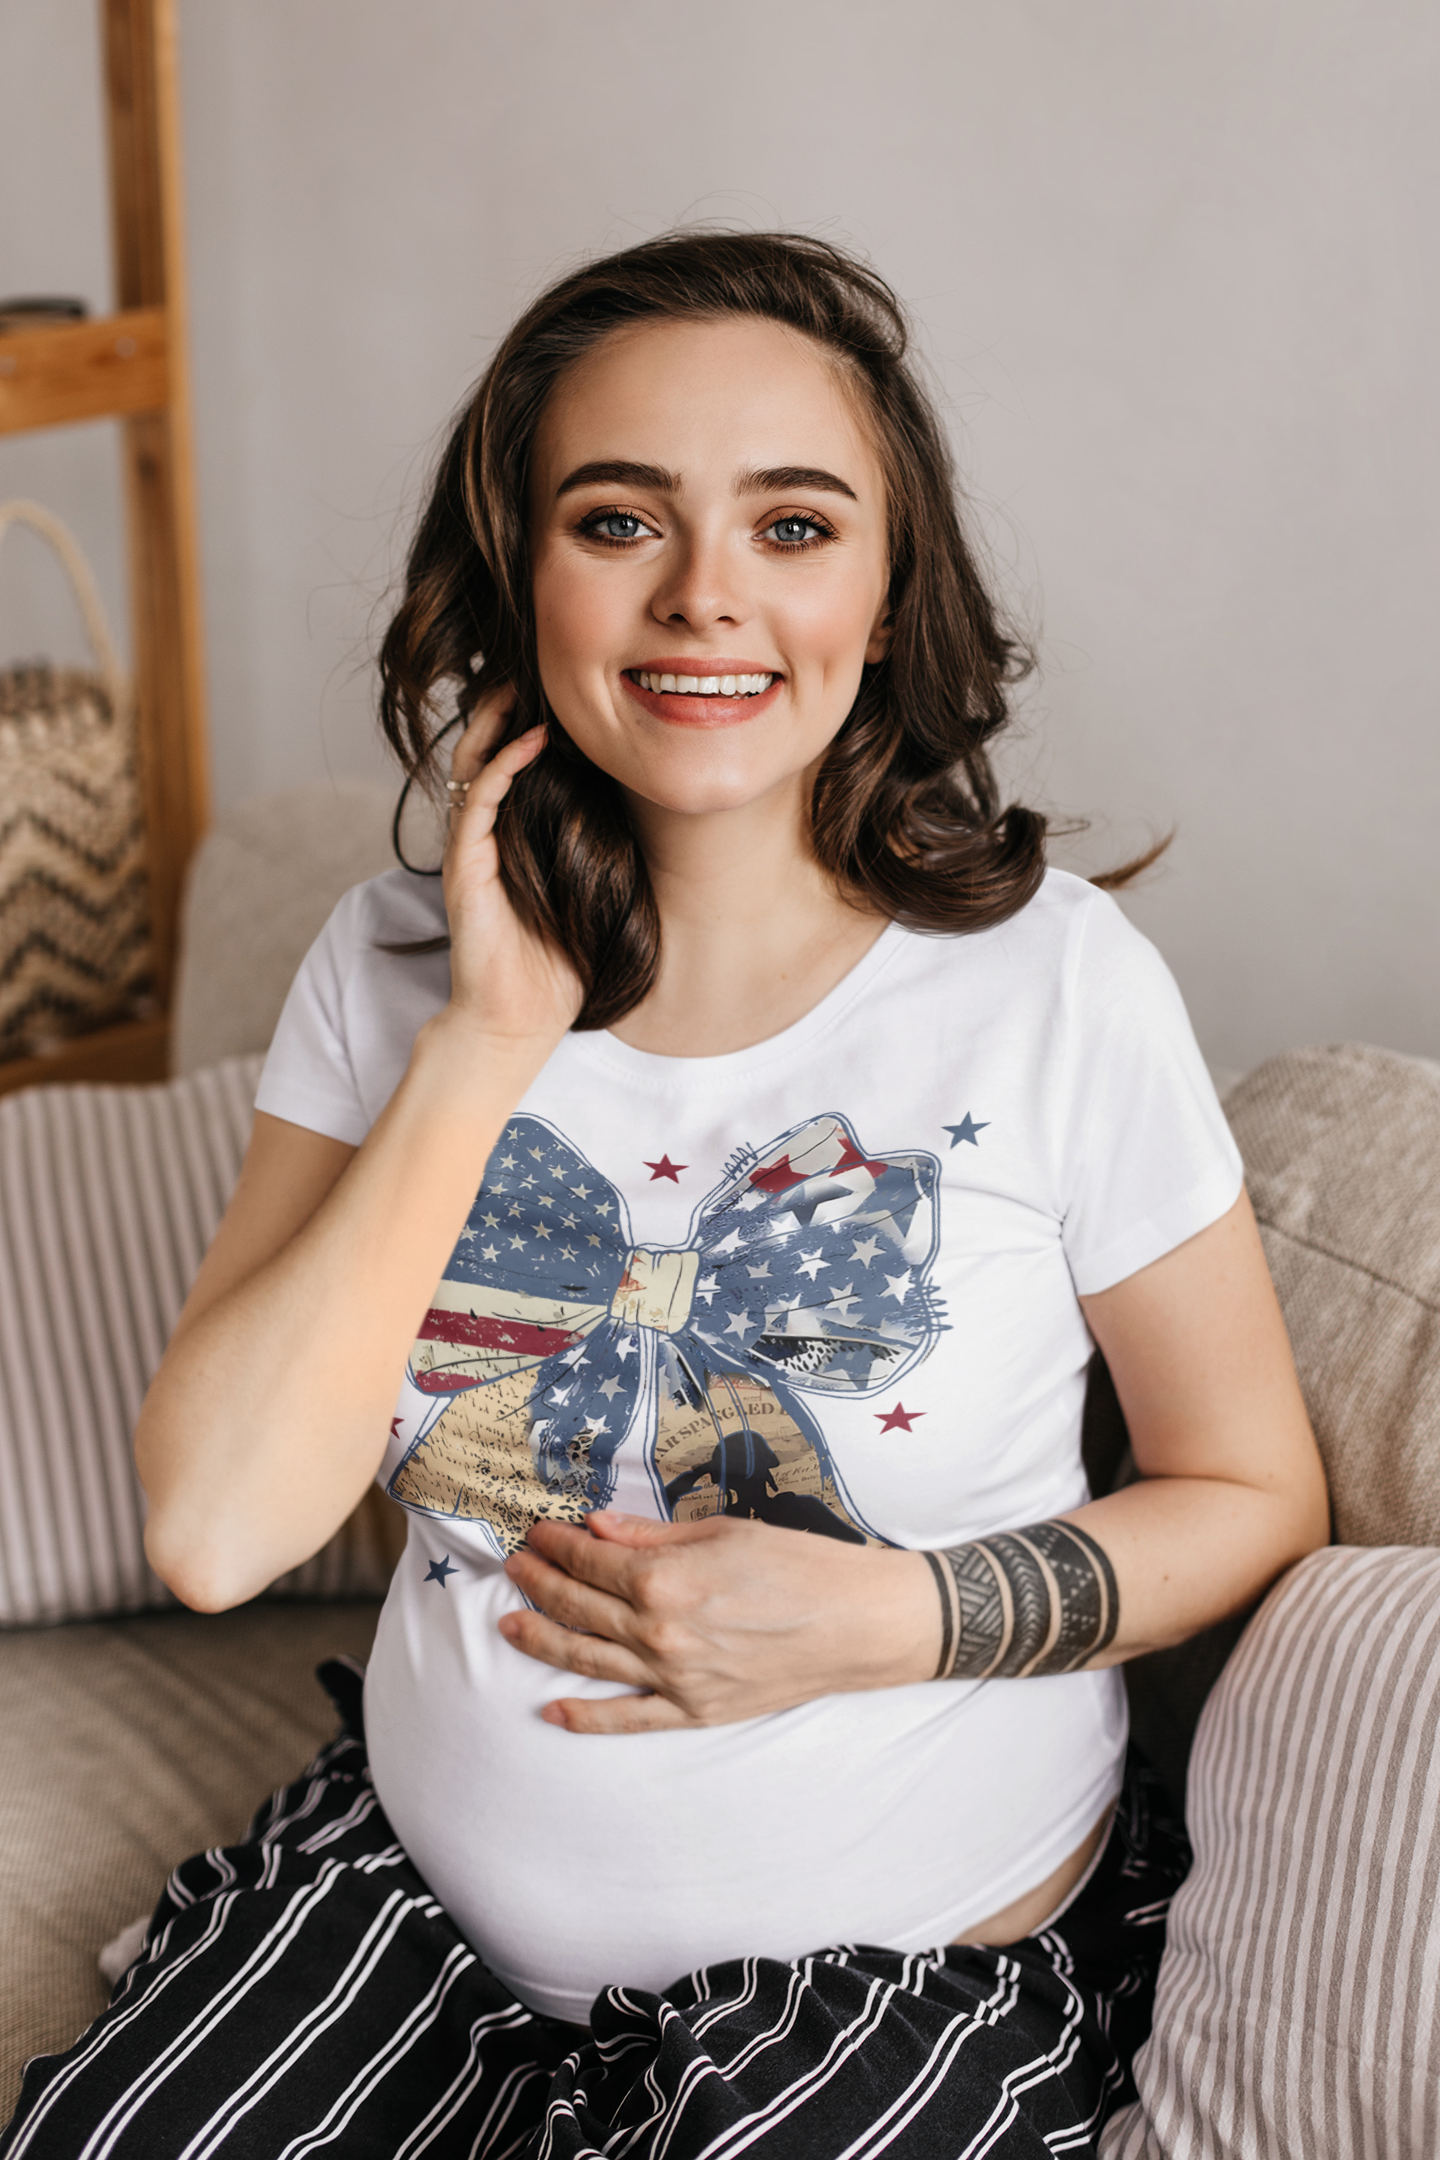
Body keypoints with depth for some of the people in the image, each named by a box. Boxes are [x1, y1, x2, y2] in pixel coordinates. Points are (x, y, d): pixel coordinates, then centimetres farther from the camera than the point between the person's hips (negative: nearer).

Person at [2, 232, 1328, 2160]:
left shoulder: (1055, 986, -13)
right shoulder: (399, 965, -4)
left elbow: (1256, 1494, -2)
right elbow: (215, 1528, -14)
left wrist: (894, 1617, -18)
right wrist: (490, 1043, -19)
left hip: (916, 1960, -2)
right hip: (423, 1889, 3)